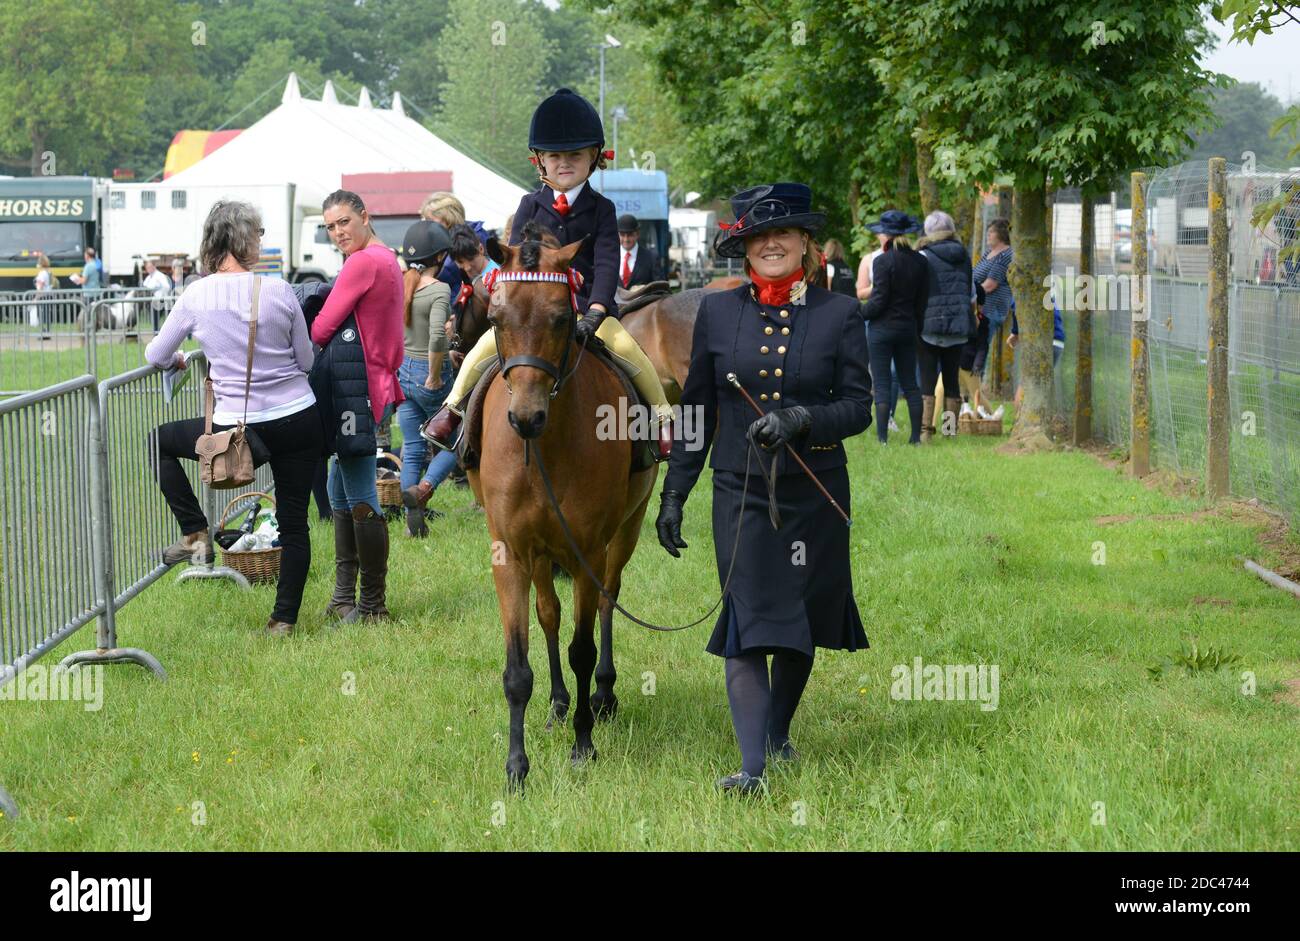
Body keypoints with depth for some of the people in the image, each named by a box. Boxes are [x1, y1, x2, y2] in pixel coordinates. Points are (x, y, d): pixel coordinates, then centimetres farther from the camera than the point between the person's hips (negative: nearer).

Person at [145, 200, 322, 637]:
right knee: (293, 523, 12)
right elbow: (306, 360, 3)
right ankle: (284, 619, 14)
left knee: (160, 441, 23)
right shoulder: (279, 291, -7)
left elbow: (156, 356, 7)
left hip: (238, 427, -1)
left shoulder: (196, 297, -6)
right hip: (298, 420, 1)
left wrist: (178, 361, 30)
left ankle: (195, 534, 15)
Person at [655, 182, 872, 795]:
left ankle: (778, 734, 35)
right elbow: (697, 411, 7)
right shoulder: (717, 313, 3)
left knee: (801, 626, 13)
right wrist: (674, 493, 5)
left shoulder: (839, 315, 0)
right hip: (741, 492, -1)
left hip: (814, 492, 1)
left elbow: (858, 407, -2)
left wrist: (801, 420, -20)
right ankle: (752, 765, -18)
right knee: (749, 624, -11)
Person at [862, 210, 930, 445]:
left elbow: (878, 301, -14)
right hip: (908, 328, 6)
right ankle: (916, 436, 8)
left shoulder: (884, 261, -13)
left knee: (881, 384, -3)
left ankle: (882, 436, -6)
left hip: (882, 328, -6)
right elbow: (923, 300, 9)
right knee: (910, 383, 10)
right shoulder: (919, 262, 5)